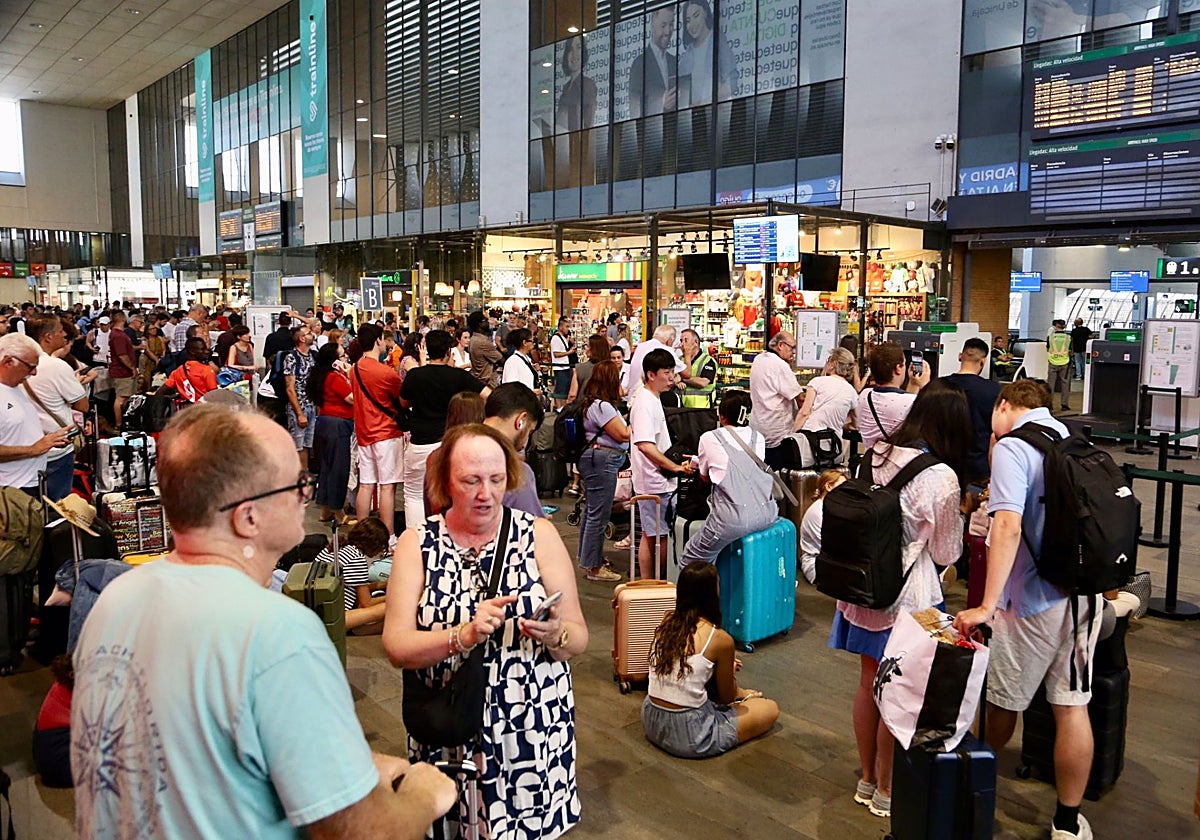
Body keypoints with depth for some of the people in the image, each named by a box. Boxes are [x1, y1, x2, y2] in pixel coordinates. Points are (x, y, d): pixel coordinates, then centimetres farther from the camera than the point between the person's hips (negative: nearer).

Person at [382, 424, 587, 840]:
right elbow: (396, 646, -11)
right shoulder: (418, 543, -4)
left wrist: (554, 634, -26)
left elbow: (579, 639, -5)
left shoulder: (539, 534, -5)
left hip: (533, 730, 0)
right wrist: (465, 635, -26)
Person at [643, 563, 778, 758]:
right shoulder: (721, 639, -14)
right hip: (688, 735, -6)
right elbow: (726, 698, 1)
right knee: (771, 709, 13)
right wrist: (728, 671, 20)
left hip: (651, 722, 6)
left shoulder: (667, 622, 1)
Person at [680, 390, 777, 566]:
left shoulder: (709, 438, 3)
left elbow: (705, 477, 16)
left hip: (734, 520, -6)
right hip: (766, 515, 6)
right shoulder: (758, 438, 15)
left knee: (691, 561, 10)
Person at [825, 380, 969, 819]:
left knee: (869, 683, 18)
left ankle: (867, 779, 33)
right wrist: (956, 515, 10)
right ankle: (886, 790, 24)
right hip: (907, 595, -6)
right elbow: (945, 554, -5)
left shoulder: (876, 455, 0)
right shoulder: (941, 477, -17)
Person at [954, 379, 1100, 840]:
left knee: (1002, 702, 13)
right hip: (1084, 593, 6)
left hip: (1034, 600, -6)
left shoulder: (1012, 448, -13)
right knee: (1072, 706, 11)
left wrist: (986, 607, -27)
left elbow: (1009, 528, -25)